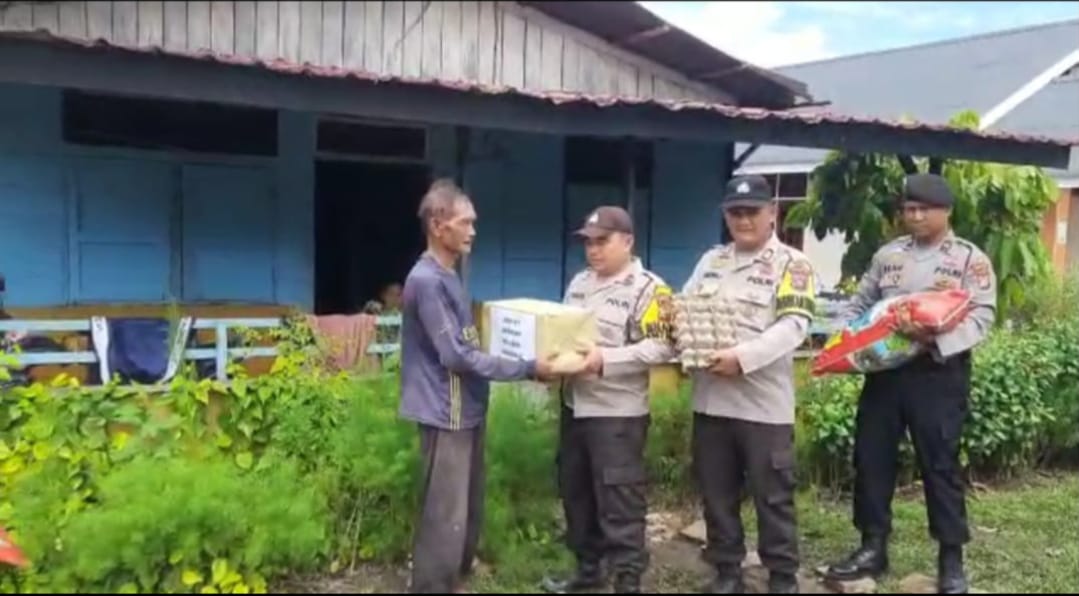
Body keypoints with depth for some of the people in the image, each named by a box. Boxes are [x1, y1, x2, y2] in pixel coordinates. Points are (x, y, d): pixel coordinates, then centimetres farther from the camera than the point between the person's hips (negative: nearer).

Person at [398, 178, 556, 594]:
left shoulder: (448, 277, 13)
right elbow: (457, 356, -22)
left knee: (469, 512, 18)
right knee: (446, 520, -2)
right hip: (446, 415, -10)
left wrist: (523, 364, 13)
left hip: (467, 411, 10)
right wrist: (527, 368, -19)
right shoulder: (426, 281, -18)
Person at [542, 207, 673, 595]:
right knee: (576, 493, 17)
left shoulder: (648, 288, -9)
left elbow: (661, 346, -19)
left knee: (619, 502, -2)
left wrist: (606, 359, -26)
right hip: (575, 405, 8)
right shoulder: (579, 283, 14)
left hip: (617, 412, -8)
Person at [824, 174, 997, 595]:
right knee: (871, 458, 7)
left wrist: (936, 337, -27)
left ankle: (951, 560, 16)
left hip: (939, 374, -4)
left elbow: (981, 318, -10)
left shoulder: (971, 259, -1)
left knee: (940, 465, 2)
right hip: (884, 369, 4)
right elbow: (859, 305, 15)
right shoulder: (887, 255, 12)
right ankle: (873, 548, 21)